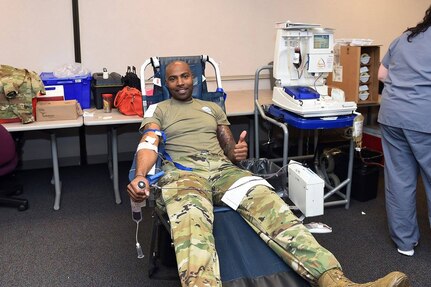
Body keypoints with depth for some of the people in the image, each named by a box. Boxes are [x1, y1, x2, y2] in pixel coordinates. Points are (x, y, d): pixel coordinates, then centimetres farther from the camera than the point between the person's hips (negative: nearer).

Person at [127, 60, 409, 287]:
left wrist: (238, 152, -5)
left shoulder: (213, 108, 26)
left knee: (268, 203, -27)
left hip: (222, 169, 3)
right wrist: (140, 176, -23)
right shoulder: (158, 110, 17)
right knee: (191, 224, -39)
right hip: (183, 171, -3)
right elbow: (149, 144, 0)